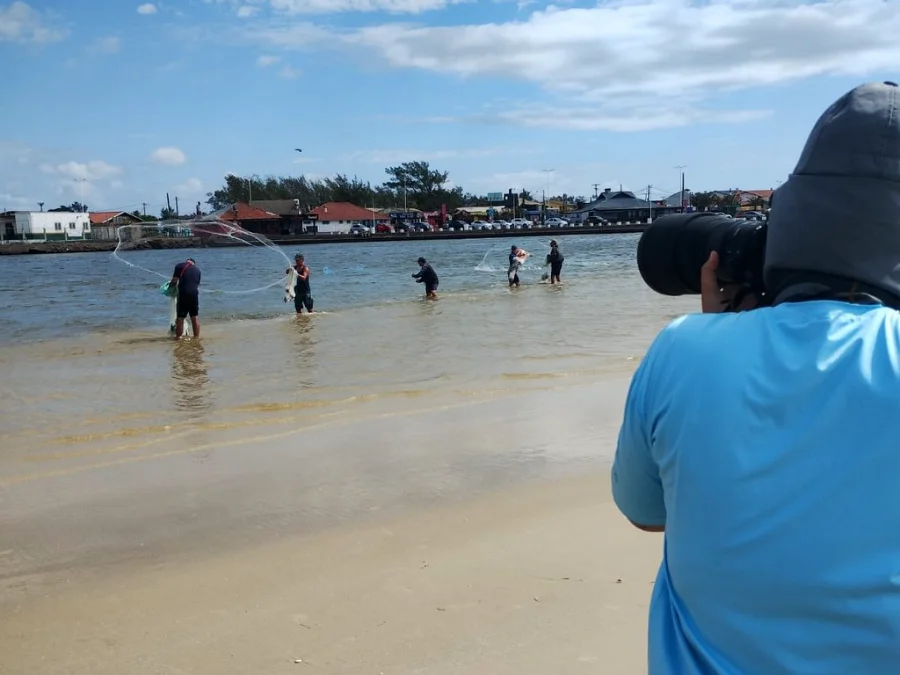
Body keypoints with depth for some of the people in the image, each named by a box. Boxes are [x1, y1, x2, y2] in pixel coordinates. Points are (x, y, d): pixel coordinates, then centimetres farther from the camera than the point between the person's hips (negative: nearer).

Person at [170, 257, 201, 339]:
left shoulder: (180, 266, 2)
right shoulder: (197, 269, 16)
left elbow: (174, 281, -2)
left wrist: (170, 286, 17)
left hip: (183, 294, -4)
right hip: (194, 294, 4)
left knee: (180, 318, 3)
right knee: (195, 317, 12)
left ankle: (178, 337, 6)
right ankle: (197, 337, 15)